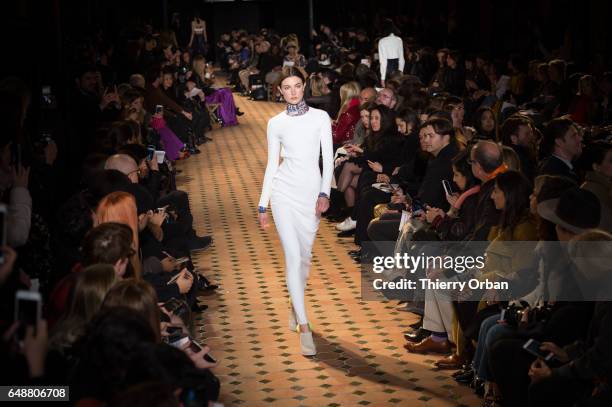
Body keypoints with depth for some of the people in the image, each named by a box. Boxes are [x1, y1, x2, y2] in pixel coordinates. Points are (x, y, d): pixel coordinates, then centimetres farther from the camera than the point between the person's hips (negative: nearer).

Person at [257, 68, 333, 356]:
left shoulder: (320, 117, 4)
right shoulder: (276, 123, 6)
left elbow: (328, 158, 1)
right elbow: (272, 165, 10)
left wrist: (325, 193, -10)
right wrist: (263, 205, 8)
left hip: (311, 190, 1)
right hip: (284, 190, -1)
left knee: (304, 256, 10)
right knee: (293, 256, -9)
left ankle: (295, 305, 35)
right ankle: (304, 327, -11)